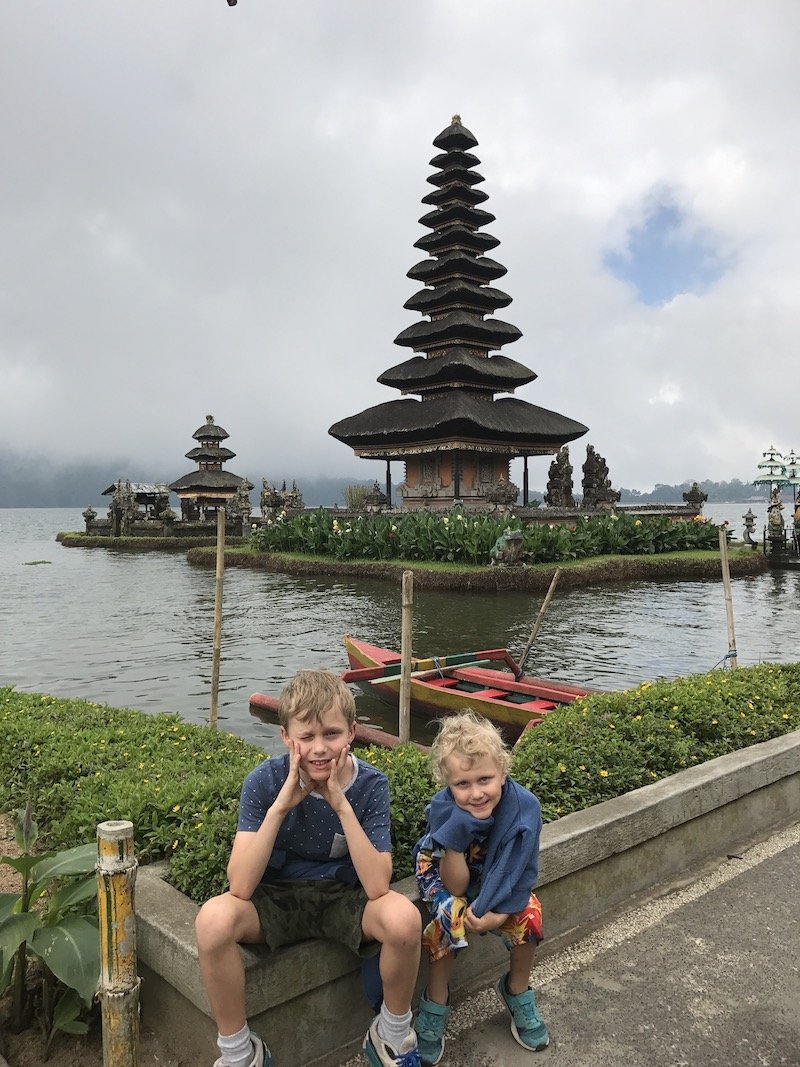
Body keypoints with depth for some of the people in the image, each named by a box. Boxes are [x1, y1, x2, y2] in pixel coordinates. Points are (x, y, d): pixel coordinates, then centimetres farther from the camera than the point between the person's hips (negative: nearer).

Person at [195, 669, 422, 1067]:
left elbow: (377, 887, -26)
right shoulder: (264, 781, -18)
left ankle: (393, 1035, 2)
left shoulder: (370, 785, -17)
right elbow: (240, 888, -24)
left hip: (343, 897, 0)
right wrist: (280, 806, -34)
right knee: (213, 919, -31)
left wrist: (341, 806, -33)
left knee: (403, 918, -30)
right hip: (276, 897, 0)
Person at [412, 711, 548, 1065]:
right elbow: (456, 884, -29)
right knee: (451, 916, -27)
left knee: (528, 914, -19)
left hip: (498, 873, 2)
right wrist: (457, 830, -43)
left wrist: (497, 914, -32)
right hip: (443, 869, -2)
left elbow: (523, 874, -20)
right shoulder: (443, 810, -33)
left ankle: (516, 990, 10)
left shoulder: (524, 806, -31)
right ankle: (435, 1005, -1)